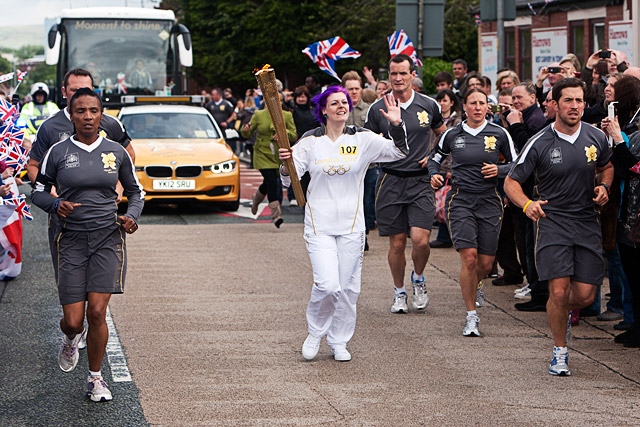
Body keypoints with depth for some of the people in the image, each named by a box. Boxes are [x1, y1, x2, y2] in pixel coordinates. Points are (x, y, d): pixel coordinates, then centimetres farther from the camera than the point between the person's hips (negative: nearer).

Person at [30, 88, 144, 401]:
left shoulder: (116, 152, 4)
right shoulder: (58, 152, 0)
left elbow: (135, 191, 16)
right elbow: (38, 191, 9)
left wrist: (132, 216, -3)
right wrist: (56, 205, -12)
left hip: (108, 238, 0)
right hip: (72, 240, 0)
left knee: (97, 312, -11)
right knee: (73, 320, -4)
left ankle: (95, 378, 9)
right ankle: (71, 339, 36)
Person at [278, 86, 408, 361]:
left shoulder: (363, 139, 2)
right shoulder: (310, 141, 0)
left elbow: (399, 152, -3)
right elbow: (289, 180, -2)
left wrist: (396, 126, -19)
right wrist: (286, 165, -24)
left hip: (352, 224, 2)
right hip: (319, 224, -2)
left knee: (348, 287, 4)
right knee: (327, 285, -14)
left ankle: (339, 342, 22)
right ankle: (315, 333, 12)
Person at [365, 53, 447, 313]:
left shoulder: (429, 106, 3)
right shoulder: (377, 109, 1)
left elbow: (444, 135, 21)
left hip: (420, 181, 0)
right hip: (390, 182, 0)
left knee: (420, 239, -12)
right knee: (397, 242, 4)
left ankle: (418, 280, 17)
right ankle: (399, 292, 23)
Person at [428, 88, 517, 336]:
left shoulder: (499, 134, 2)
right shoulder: (453, 135, 5)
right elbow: (435, 158, 20)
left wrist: (499, 170, -10)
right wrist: (434, 175, 0)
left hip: (489, 201, 1)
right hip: (460, 200, -1)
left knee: (486, 263, 2)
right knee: (469, 258, -16)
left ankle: (475, 286, 40)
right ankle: (471, 316, -5)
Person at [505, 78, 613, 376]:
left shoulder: (596, 138, 2)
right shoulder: (540, 144, -7)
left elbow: (606, 167, 23)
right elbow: (511, 182, -2)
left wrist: (603, 187, 1)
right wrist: (527, 204, -22)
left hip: (587, 223, 3)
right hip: (552, 221, -3)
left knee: (585, 295, 0)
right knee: (559, 292, -11)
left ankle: (564, 315, 37)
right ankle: (560, 352, 10)